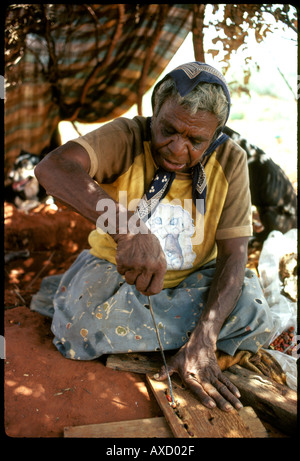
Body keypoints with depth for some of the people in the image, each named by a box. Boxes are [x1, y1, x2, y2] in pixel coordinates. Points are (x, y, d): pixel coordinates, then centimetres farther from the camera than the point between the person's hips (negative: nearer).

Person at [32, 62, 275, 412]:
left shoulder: (230, 161, -13)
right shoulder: (127, 137, -20)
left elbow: (233, 254, -16)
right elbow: (52, 169, -39)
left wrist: (202, 344, -29)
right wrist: (127, 229, -56)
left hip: (191, 279, 4)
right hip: (116, 267, -3)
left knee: (253, 319, -23)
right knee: (78, 328, -33)